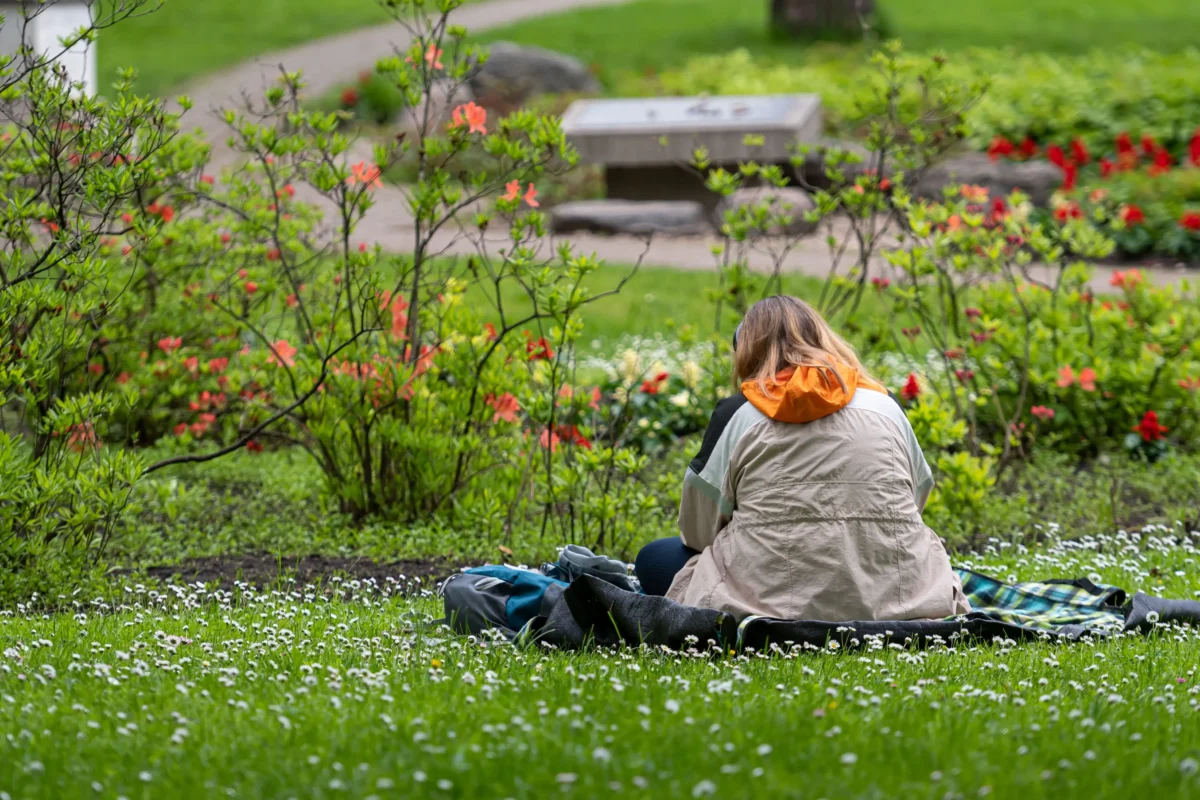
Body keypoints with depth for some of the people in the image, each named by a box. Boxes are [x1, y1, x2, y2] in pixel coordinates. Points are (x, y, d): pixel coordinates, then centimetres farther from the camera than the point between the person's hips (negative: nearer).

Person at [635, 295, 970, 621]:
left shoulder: (736, 414, 3)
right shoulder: (886, 406, 10)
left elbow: (697, 532, 7)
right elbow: (915, 501, 21)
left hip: (770, 600, -4)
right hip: (892, 598, 4)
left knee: (654, 559, 21)